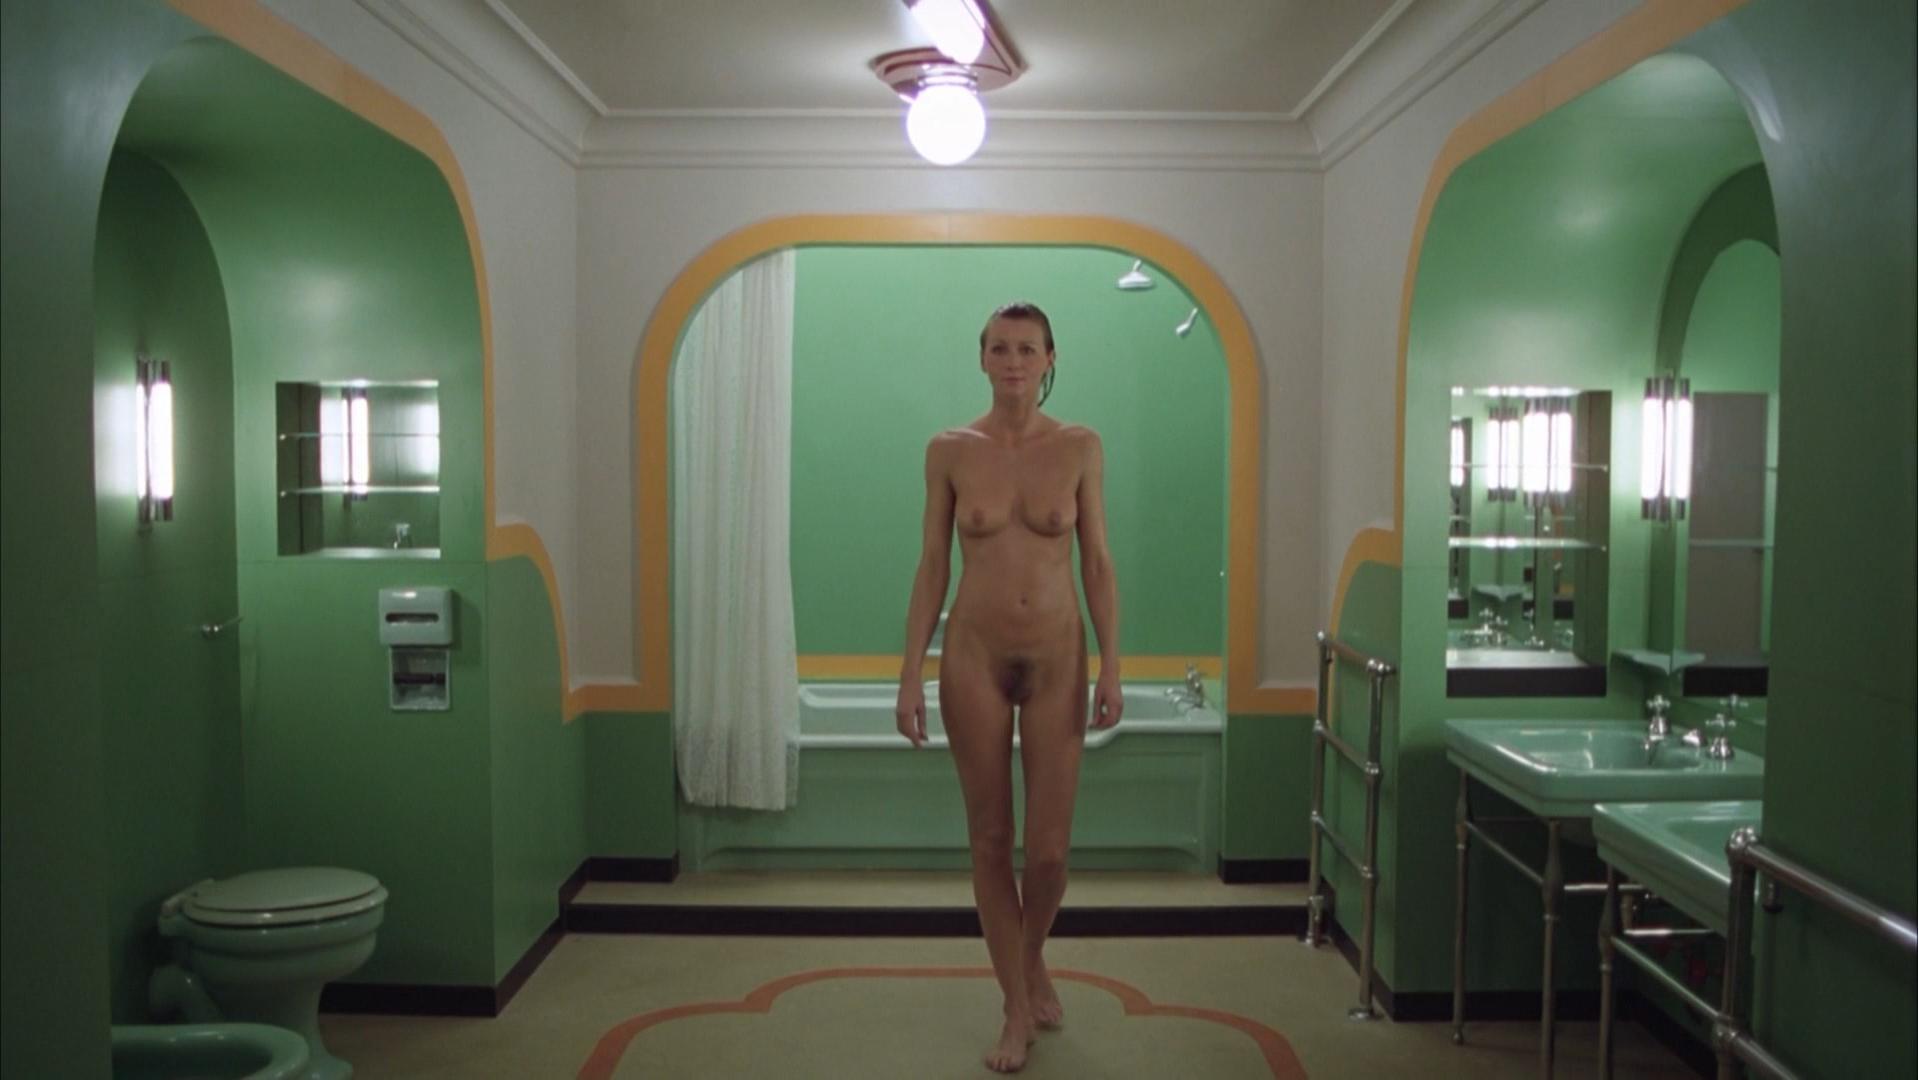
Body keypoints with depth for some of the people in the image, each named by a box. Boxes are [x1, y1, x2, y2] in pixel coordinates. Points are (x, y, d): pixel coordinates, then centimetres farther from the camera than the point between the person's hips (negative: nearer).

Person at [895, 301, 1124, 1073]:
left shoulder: (1080, 448, 0)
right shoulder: (949, 451, -1)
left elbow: (1097, 562, 1)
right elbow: (932, 567, 1)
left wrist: (1112, 663, -5)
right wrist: (910, 673, -3)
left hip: (1057, 656, 0)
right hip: (975, 656, 0)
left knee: (1050, 846, 2)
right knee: (990, 839, 6)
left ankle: (1033, 960, 34)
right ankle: (1018, 1008, 22)